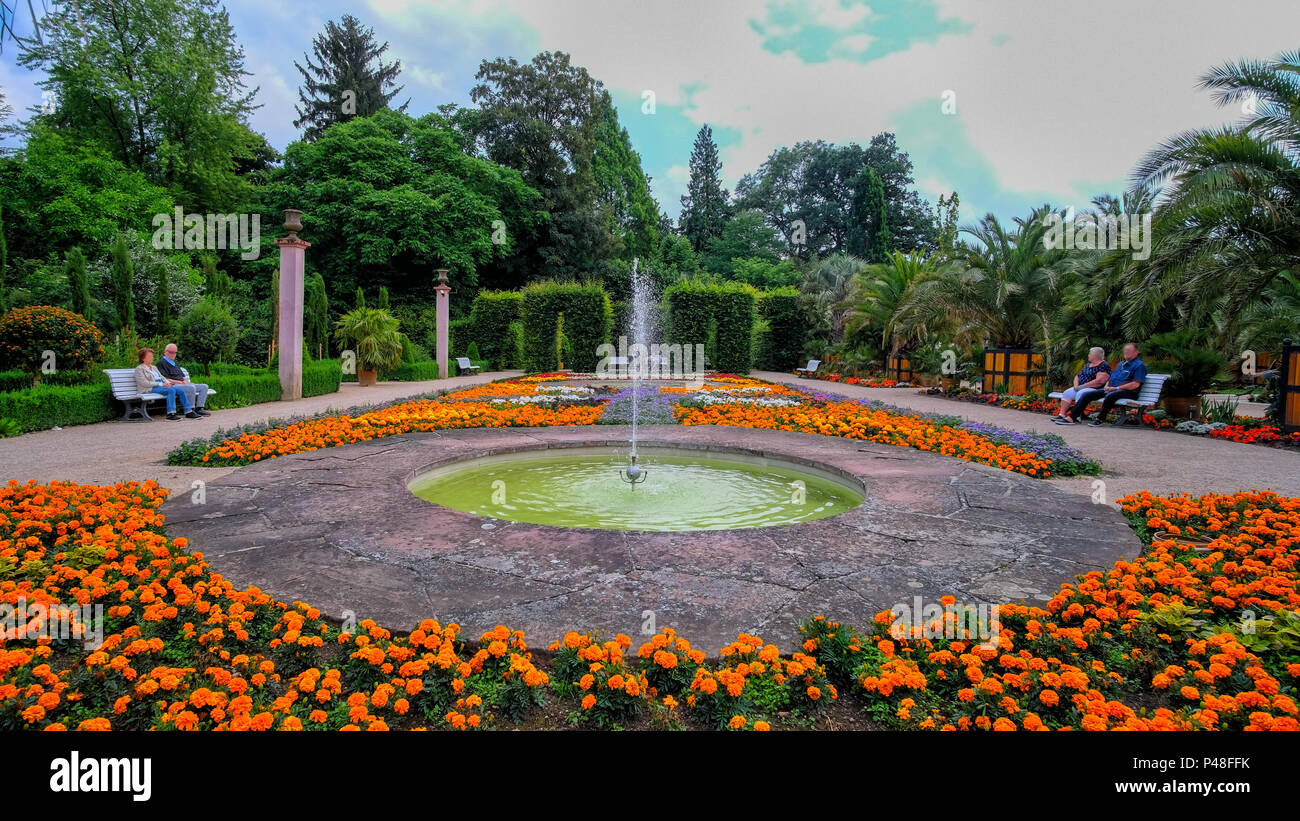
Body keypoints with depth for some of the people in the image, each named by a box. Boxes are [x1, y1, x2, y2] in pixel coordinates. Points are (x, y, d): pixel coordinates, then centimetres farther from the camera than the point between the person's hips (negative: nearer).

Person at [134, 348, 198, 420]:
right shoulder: (139, 369, 3)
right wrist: (161, 384, -16)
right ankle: (171, 414, -44)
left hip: (162, 385, 8)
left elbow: (162, 377, 24)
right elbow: (144, 383, -9)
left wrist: (168, 383, 1)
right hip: (151, 389, -8)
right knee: (171, 390, -36)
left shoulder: (154, 367, 28)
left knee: (181, 390, -18)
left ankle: (188, 412, -19)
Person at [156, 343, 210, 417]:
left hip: (184, 384, 9)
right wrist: (178, 382, -16)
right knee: (192, 388, -35)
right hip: (173, 386, -9)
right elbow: (164, 379, -11)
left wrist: (185, 380, 3)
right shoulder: (162, 363, 2)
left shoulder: (175, 363, 29)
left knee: (204, 387, -4)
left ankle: (198, 409, -15)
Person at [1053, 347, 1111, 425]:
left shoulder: (1104, 366, -7)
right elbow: (1077, 376, 23)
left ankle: (1071, 419, -43)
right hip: (1080, 388, 9)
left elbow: (1099, 381, -20)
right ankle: (1062, 414, -23)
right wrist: (1076, 385, 0)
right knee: (1067, 393, -14)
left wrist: (1082, 386, -18)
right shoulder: (1087, 365, 21)